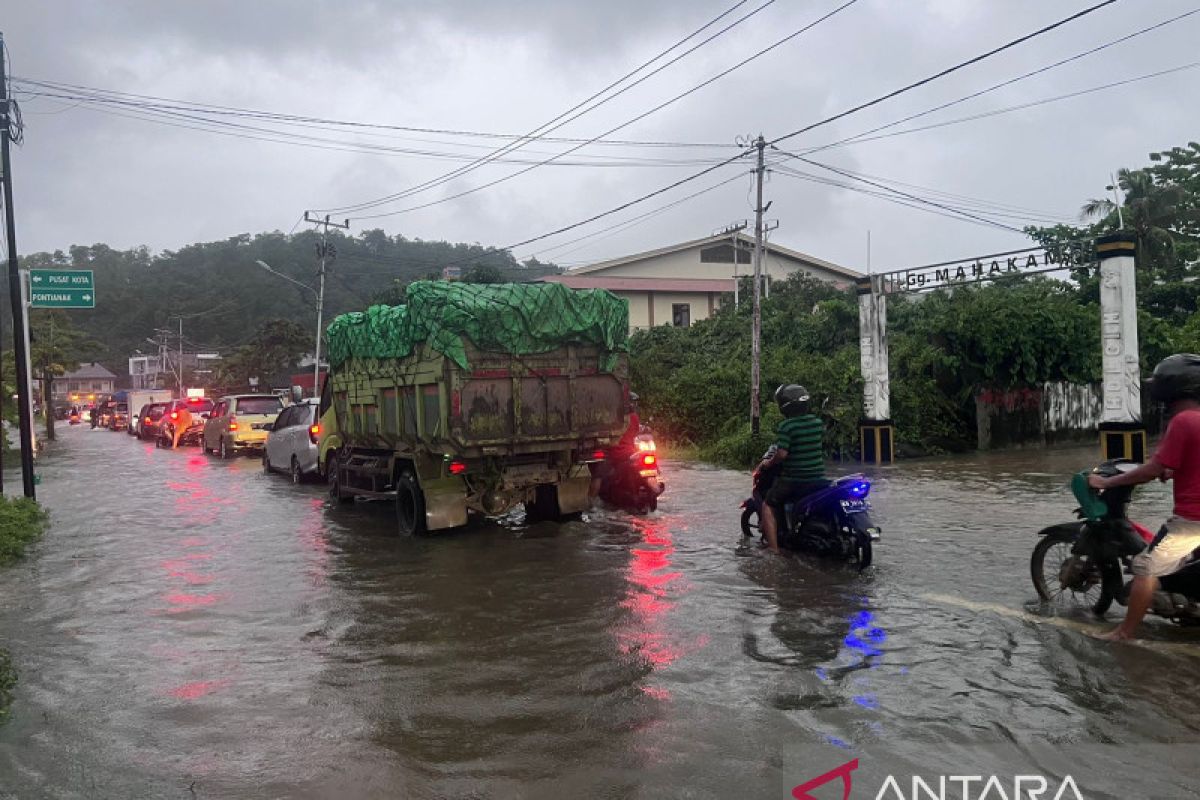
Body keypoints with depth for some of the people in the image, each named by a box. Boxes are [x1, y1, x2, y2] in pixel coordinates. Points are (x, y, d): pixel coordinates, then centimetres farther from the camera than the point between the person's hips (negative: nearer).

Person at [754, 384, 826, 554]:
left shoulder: (786, 426, -16)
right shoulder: (818, 422, 4)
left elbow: (781, 454, -22)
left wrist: (766, 463, -4)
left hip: (793, 480, -6)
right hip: (818, 478, 6)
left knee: (769, 506, 7)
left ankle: (773, 548, -4)